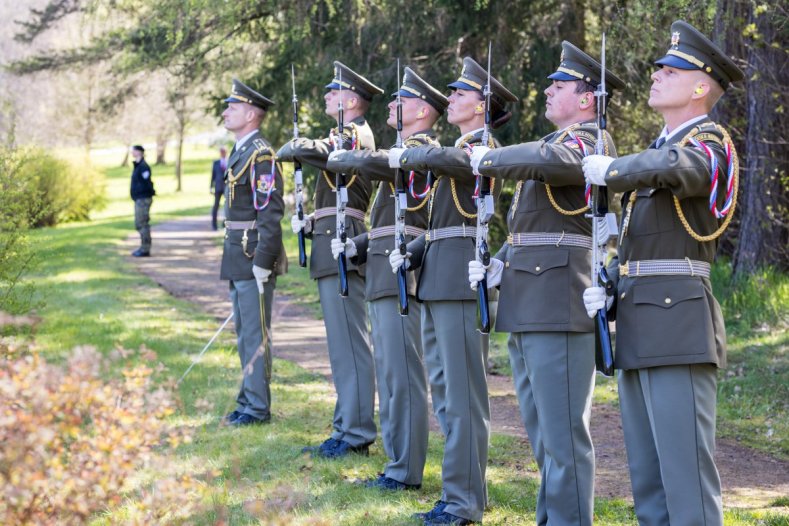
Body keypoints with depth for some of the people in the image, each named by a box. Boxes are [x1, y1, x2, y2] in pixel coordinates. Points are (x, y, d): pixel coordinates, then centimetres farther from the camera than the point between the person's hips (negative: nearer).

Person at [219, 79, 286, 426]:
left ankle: (258, 407, 1)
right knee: (244, 331, 15)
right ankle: (248, 398, 23)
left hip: (254, 256, -10)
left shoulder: (261, 154, -15)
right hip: (238, 257, 10)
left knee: (255, 333, -4)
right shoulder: (240, 152, 16)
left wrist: (262, 262, -22)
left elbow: (271, 212, -20)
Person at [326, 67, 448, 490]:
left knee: (402, 374, -8)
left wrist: (339, 159, -6)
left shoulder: (421, 149, -10)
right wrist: (356, 247, 10)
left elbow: (371, 163, -27)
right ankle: (398, 464, 20)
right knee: (390, 372, 13)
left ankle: (407, 471, -5)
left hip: (400, 276, -11)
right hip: (385, 277, 11)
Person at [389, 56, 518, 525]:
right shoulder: (464, 149, 21)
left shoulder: (482, 147, -8)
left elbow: (445, 160, -32)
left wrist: (406, 157, -14)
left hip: (461, 278, -10)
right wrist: (411, 254, 8)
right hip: (437, 279, 10)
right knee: (446, 390, 13)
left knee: (463, 393, -7)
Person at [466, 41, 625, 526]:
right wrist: (497, 267, 8)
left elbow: (547, 161, -31)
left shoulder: (592, 140, -7)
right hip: (525, 305, 10)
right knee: (542, 430, 16)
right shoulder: (557, 143, 22)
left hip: (559, 304, -10)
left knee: (563, 431, -8)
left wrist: (488, 159, -14)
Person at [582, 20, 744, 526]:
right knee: (647, 478, 12)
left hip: (679, 326, -9)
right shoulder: (658, 149, 21)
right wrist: (607, 288, 5)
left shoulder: (709, 142, -5)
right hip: (639, 331, 9)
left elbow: (677, 168, -30)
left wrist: (609, 168, -13)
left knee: (685, 470, -10)